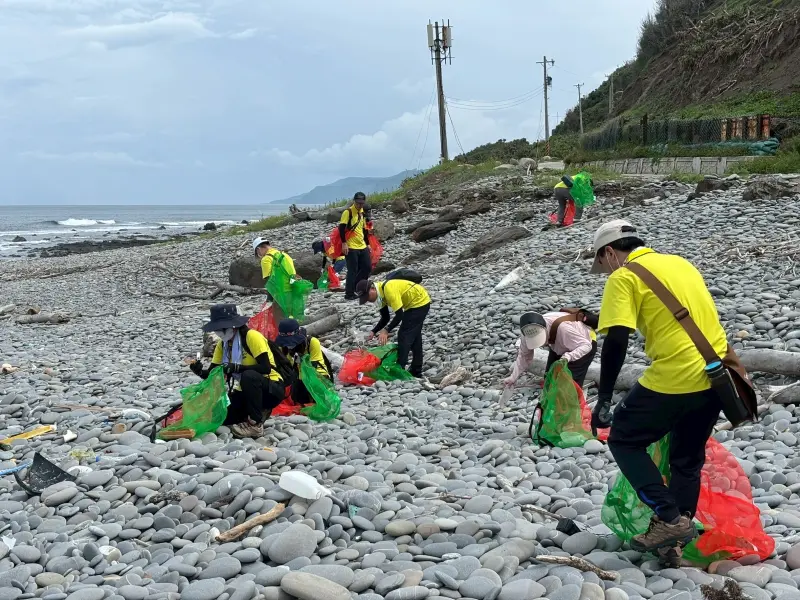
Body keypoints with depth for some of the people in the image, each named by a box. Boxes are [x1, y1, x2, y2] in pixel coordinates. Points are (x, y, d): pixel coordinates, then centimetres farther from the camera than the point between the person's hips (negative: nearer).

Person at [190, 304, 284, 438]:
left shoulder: (251, 336, -19)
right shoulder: (222, 344, 4)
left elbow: (265, 368, -26)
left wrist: (236, 367, -35)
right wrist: (200, 372, -20)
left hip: (271, 390, -7)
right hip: (248, 392, 7)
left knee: (249, 376, -37)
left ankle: (255, 424, -25)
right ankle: (258, 410, 10)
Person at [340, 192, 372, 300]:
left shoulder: (362, 213, 16)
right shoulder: (348, 212, -8)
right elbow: (341, 228, -15)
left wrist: (367, 243, 21)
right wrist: (344, 243, -20)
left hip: (362, 247, 8)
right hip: (351, 247, -8)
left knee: (368, 267, 8)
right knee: (353, 270, -6)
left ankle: (355, 287, 21)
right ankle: (349, 294, 3)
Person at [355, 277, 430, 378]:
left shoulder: (389, 290, -30)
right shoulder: (381, 291, -1)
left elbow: (400, 315, -31)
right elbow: (385, 318, 5)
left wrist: (386, 330, -33)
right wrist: (373, 331, -6)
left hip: (420, 302, -10)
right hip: (417, 303, 10)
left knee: (404, 335, -11)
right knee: (414, 336, 17)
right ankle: (416, 371, 26)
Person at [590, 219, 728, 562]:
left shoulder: (623, 277, -5)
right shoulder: (679, 262, 18)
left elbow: (616, 341, -15)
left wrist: (604, 399, -11)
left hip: (674, 379, -8)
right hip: (716, 376, 8)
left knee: (624, 441, 11)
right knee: (687, 459, 20)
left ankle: (669, 518, 1)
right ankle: (675, 541, 22)